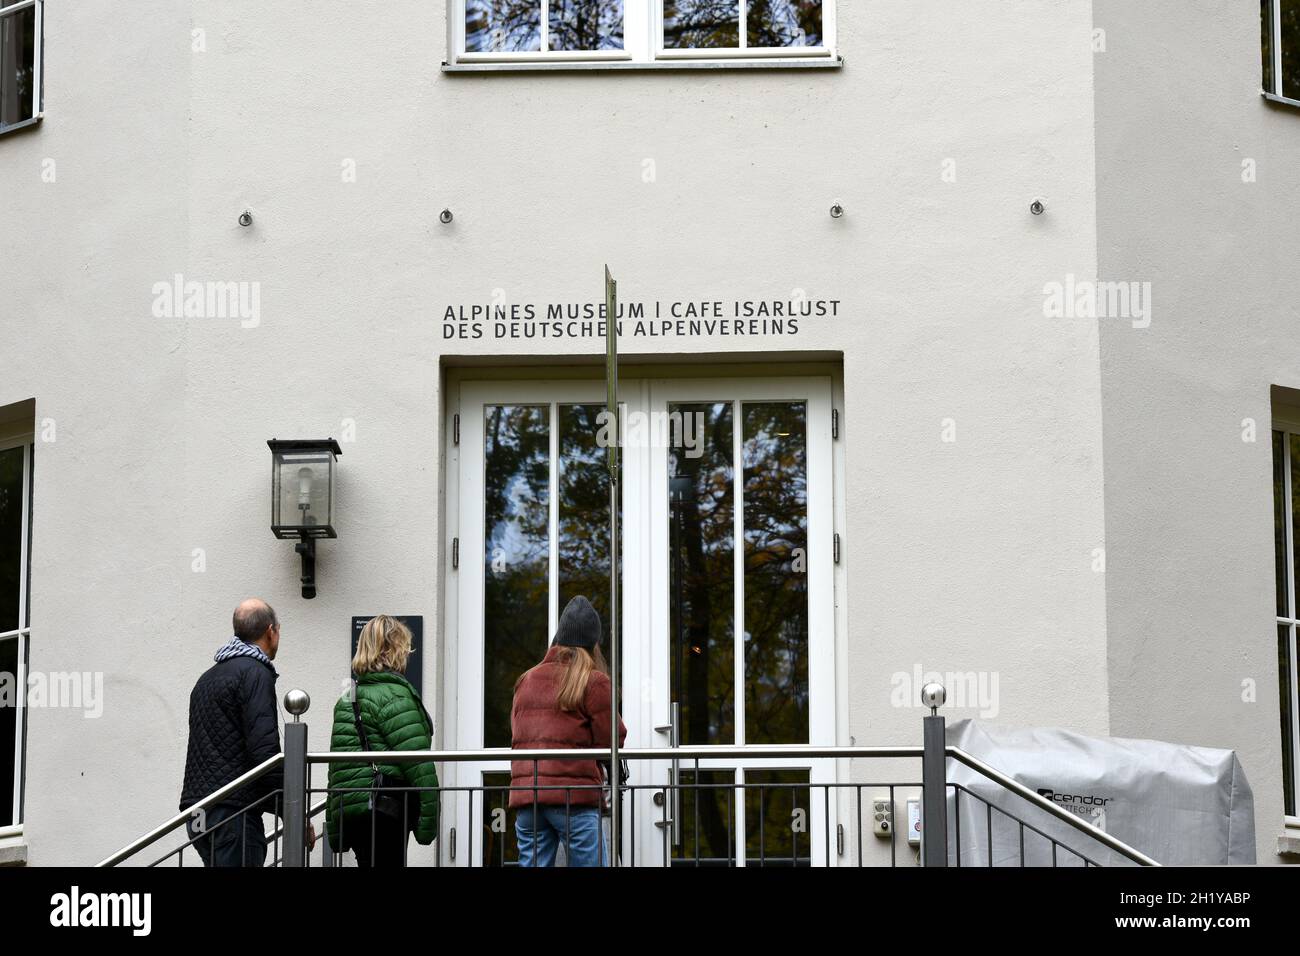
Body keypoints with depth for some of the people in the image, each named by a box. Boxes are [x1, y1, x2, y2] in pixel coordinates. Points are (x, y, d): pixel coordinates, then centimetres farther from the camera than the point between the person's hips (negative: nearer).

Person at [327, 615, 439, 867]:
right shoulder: (394, 695, -8)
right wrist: (429, 821, -11)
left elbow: (336, 767, 20)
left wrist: (334, 830, 23)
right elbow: (418, 763, -15)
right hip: (385, 814, -9)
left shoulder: (347, 699, 19)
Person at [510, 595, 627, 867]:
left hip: (524, 793, 5)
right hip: (574, 794, -5)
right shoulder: (594, 681, -2)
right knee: (591, 862, -1)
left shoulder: (527, 680, 16)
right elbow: (612, 740, -2)